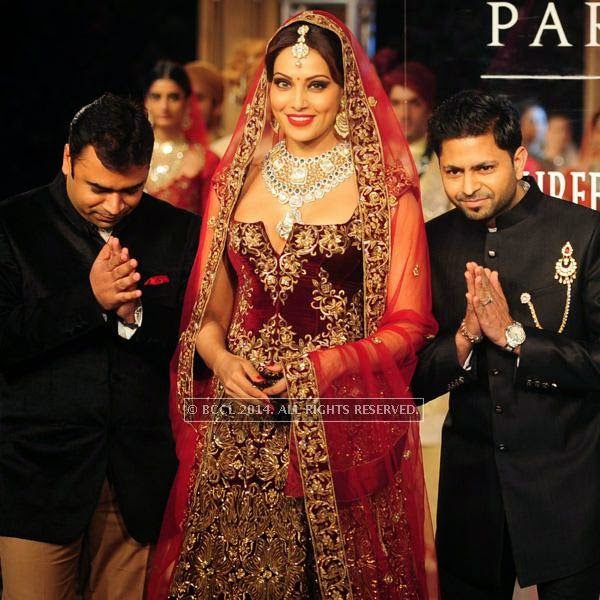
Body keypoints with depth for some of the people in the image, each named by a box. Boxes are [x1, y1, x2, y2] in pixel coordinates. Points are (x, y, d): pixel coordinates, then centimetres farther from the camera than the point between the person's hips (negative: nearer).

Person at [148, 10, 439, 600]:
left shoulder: (385, 190, 0)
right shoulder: (236, 180, 11)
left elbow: (406, 325, -2)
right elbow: (209, 308, 14)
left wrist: (314, 370, -14)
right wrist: (221, 360, -7)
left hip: (343, 435, -3)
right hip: (237, 434, 3)